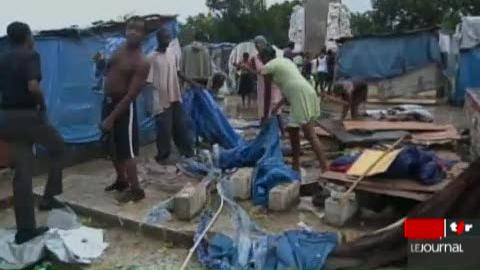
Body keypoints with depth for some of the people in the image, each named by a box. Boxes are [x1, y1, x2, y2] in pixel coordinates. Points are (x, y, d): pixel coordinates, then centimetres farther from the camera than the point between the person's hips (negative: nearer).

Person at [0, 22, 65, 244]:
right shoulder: (30, 56, -9)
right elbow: (33, 86, -24)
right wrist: (42, 102, -7)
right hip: (28, 115, -7)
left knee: (22, 171, 8)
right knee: (57, 149, 20)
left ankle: (25, 228, 10)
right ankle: (48, 197, 15)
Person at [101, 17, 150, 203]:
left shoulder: (141, 63, -19)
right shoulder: (118, 50, 6)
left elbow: (131, 95, -23)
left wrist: (111, 118, -24)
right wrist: (100, 63, 3)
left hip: (124, 107, -8)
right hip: (108, 102, 8)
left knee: (126, 150, -5)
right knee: (114, 146, 18)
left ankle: (136, 190, 6)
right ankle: (121, 180, 34)